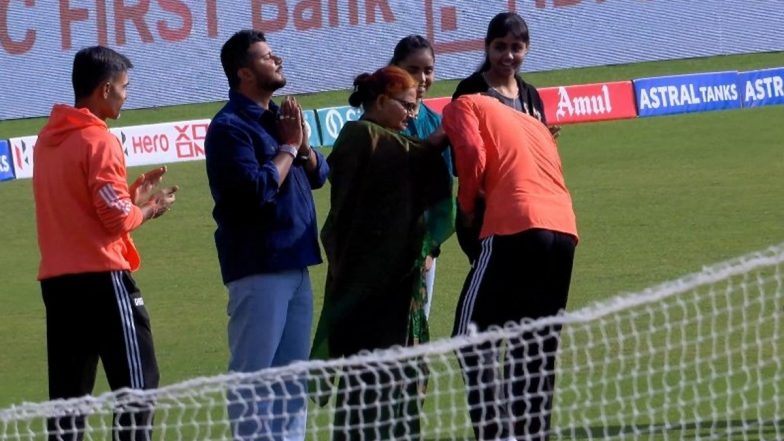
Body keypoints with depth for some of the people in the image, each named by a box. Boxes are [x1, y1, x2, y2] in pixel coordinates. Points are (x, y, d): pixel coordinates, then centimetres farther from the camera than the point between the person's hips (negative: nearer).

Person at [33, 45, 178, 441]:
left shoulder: (48, 139, 13)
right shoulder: (99, 141, -12)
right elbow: (117, 217, -14)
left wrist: (132, 193, 18)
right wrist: (148, 209, 5)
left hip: (56, 279, 8)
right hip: (101, 277, -8)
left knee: (67, 392, 7)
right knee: (137, 385, -3)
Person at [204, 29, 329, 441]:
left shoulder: (278, 117, 15)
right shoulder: (230, 126, -12)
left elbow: (319, 174, 15)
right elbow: (256, 189, -22)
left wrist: (303, 145, -4)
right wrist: (288, 147, -9)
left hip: (295, 263, 9)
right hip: (257, 265, -9)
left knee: (292, 372, 14)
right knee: (253, 374, -6)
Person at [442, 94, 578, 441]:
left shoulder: (464, 106, 15)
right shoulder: (532, 122, 33)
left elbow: (472, 154, -2)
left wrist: (467, 204, 11)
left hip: (515, 229, -6)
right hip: (564, 229, 6)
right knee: (535, 349, 12)